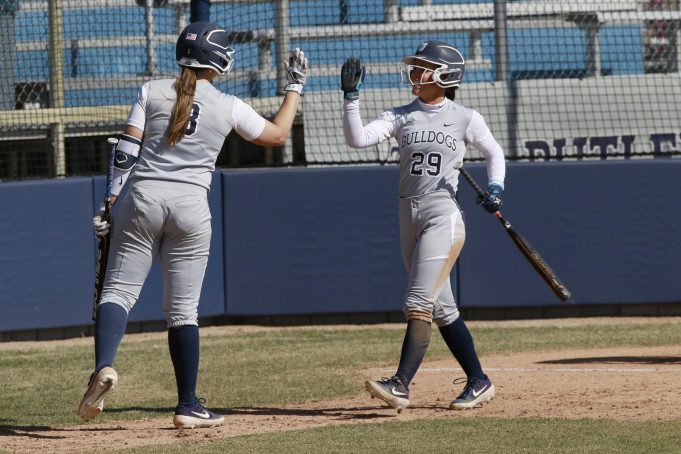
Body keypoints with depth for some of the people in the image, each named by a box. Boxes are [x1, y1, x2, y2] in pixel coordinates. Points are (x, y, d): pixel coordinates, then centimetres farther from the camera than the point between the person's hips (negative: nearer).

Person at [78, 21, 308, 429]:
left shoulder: (151, 92, 3)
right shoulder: (229, 108, 2)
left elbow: (126, 151, -2)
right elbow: (278, 135, 15)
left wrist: (109, 201, 2)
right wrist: (295, 88, 26)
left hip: (143, 197, 0)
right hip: (190, 206, 0)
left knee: (119, 290, 1)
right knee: (183, 308, 7)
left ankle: (104, 365, -27)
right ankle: (188, 406, 10)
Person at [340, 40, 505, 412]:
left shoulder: (465, 119, -1)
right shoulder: (401, 117, 7)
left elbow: (494, 153, 12)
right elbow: (358, 139, -6)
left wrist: (494, 188, -5)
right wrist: (351, 96, -14)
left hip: (444, 216, -5)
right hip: (409, 216, 6)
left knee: (418, 303, -15)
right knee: (441, 307, 9)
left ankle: (401, 385, -19)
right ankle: (478, 382, 18)